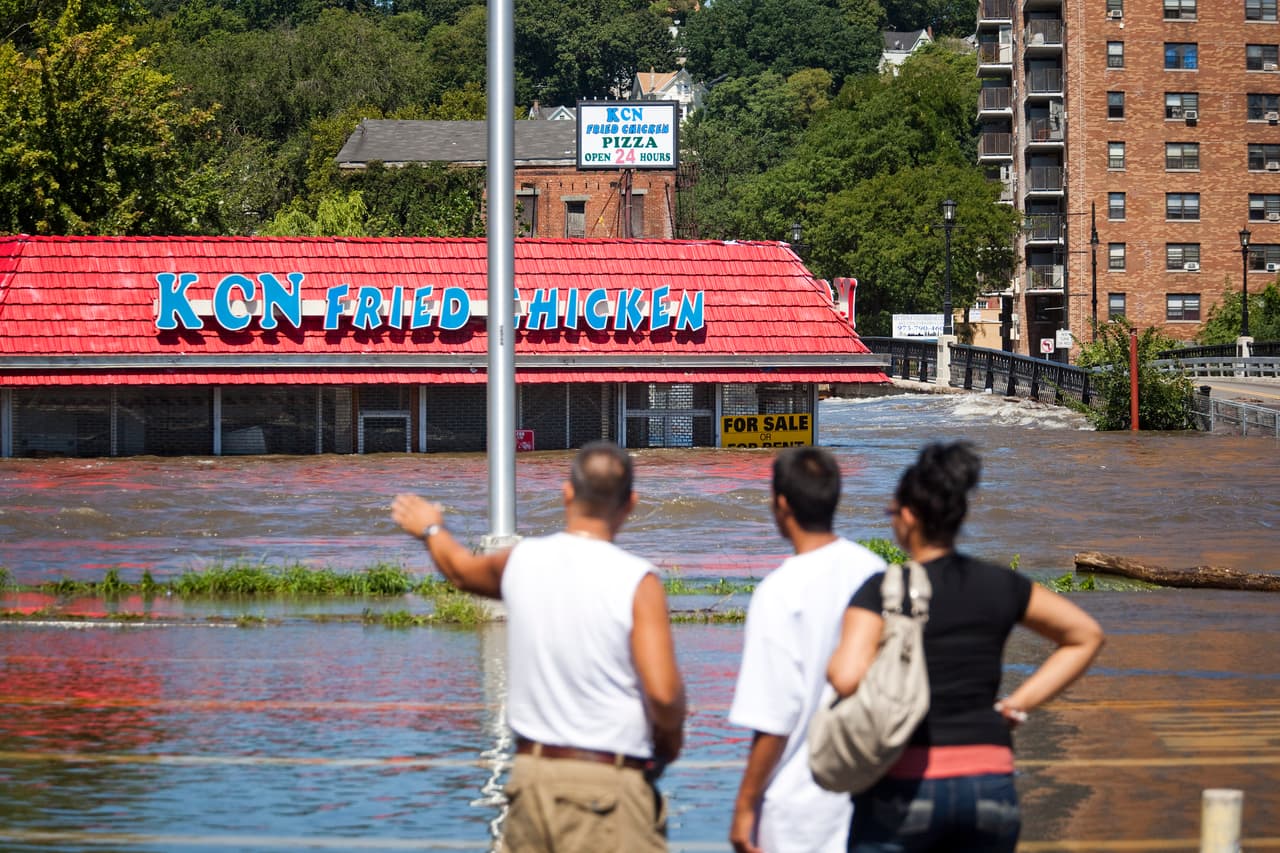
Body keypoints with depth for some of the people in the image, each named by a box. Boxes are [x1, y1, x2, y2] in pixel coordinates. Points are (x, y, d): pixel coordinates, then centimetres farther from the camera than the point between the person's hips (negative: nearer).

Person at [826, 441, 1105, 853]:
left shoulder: (882, 591, -9)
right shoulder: (999, 586, 7)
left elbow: (848, 677, -23)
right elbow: (1086, 636, 18)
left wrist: (835, 661, 0)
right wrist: (1018, 704, 13)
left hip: (905, 789, -4)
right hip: (990, 785, 4)